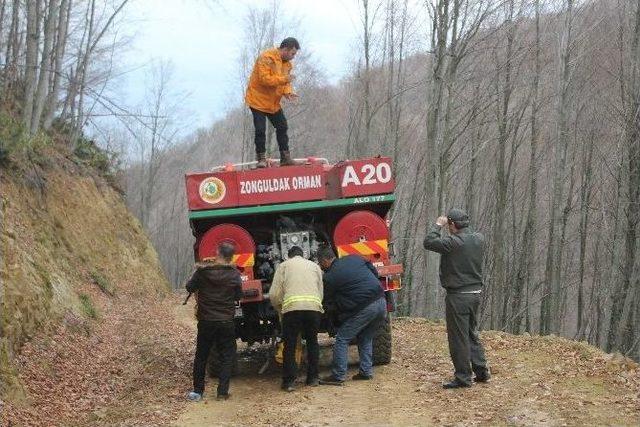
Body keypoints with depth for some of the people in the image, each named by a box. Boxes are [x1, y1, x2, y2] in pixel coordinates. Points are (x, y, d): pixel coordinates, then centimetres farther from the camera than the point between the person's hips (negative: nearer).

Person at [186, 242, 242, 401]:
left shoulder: (202, 272, -8)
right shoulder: (234, 275, -8)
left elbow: (190, 288, 4)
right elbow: (239, 296, 1)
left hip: (205, 321, 1)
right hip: (226, 322, -1)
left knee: (201, 356, 14)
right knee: (227, 357, 9)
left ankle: (197, 391, 17)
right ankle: (222, 392, 3)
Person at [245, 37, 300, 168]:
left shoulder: (287, 63, 7)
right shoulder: (266, 58, -21)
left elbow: (285, 83, 9)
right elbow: (264, 79, -29)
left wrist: (288, 92, -13)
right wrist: (284, 79, -29)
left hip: (273, 103, 8)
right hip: (258, 100, -8)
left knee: (282, 127, 8)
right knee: (260, 130, -8)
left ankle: (285, 157, 14)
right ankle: (261, 158, 3)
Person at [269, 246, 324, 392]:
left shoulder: (284, 265, 19)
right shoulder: (314, 266, 27)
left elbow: (274, 295, 10)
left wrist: (280, 310, 26)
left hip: (292, 306, -2)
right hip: (314, 306, 2)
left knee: (290, 345, 7)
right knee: (312, 342, 19)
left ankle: (289, 381, 6)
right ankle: (313, 378, 22)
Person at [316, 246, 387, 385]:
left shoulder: (330, 277, -2)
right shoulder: (354, 258, 14)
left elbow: (329, 304, 7)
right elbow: (375, 272, 22)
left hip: (364, 308, -7)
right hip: (381, 302, 7)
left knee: (342, 339, 5)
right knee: (365, 338, 24)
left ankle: (338, 376, 3)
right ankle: (366, 371, 21)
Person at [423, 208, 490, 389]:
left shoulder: (454, 242, -21)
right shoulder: (479, 239, 1)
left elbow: (428, 242, -18)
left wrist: (437, 225, -5)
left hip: (458, 296, -8)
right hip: (476, 292, 8)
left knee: (458, 337, 1)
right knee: (472, 333, 21)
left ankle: (463, 377, 7)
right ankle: (481, 372, 24)